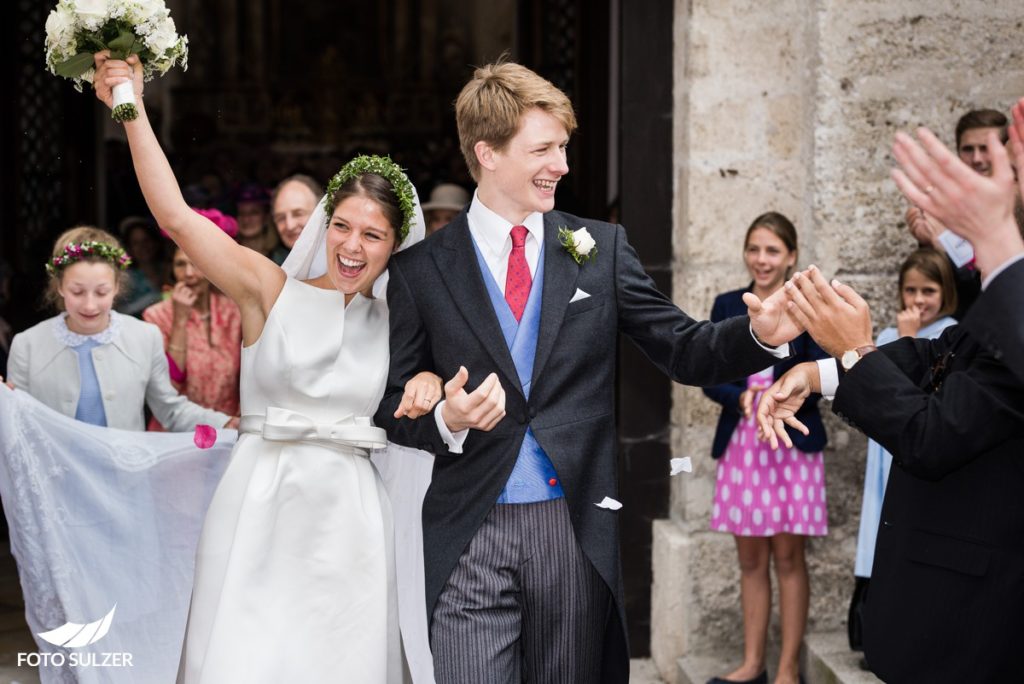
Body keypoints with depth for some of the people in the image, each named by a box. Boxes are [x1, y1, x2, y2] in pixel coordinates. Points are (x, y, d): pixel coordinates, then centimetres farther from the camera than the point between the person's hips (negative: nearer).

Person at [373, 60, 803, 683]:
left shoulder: (602, 249, 5)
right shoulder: (421, 270, 1)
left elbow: (685, 351, 2)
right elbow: (394, 408, 6)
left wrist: (760, 335, -17)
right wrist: (445, 420, -15)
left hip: (578, 531, 2)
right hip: (469, 536, -1)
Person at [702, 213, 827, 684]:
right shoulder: (727, 307, 8)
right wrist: (740, 398, -15)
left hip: (793, 442, -3)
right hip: (741, 442, 3)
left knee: (788, 557, 3)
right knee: (750, 559, 10)